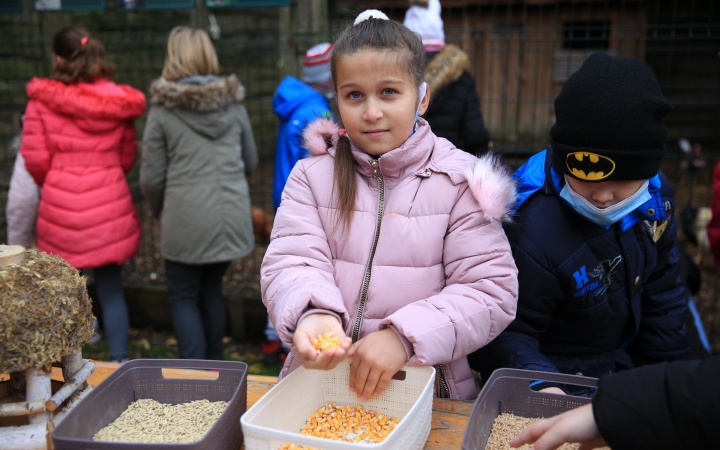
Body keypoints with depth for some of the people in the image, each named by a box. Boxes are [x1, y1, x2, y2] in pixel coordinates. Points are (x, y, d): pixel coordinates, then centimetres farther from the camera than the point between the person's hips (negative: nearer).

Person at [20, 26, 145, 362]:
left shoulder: (42, 100, -6)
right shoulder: (117, 100, 1)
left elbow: (35, 158, -5)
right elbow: (128, 156, 7)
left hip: (60, 207, -1)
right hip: (109, 203, 2)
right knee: (110, 288, 10)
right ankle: (119, 360, 14)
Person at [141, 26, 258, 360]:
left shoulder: (163, 110, -7)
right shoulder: (233, 104, 3)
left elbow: (152, 177, -5)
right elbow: (250, 163, 12)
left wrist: (159, 212, 13)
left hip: (186, 220, -4)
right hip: (231, 217, 4)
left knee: (183, 298, 11)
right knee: (212, 290, 20)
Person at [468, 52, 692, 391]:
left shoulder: (654, 194, -11)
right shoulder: (531, 232, -34)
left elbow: (661, 287, 4)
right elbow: (507, 334, -25)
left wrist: (668, 366, 7)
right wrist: (540, 387, -41)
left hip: (618, 369, 5)